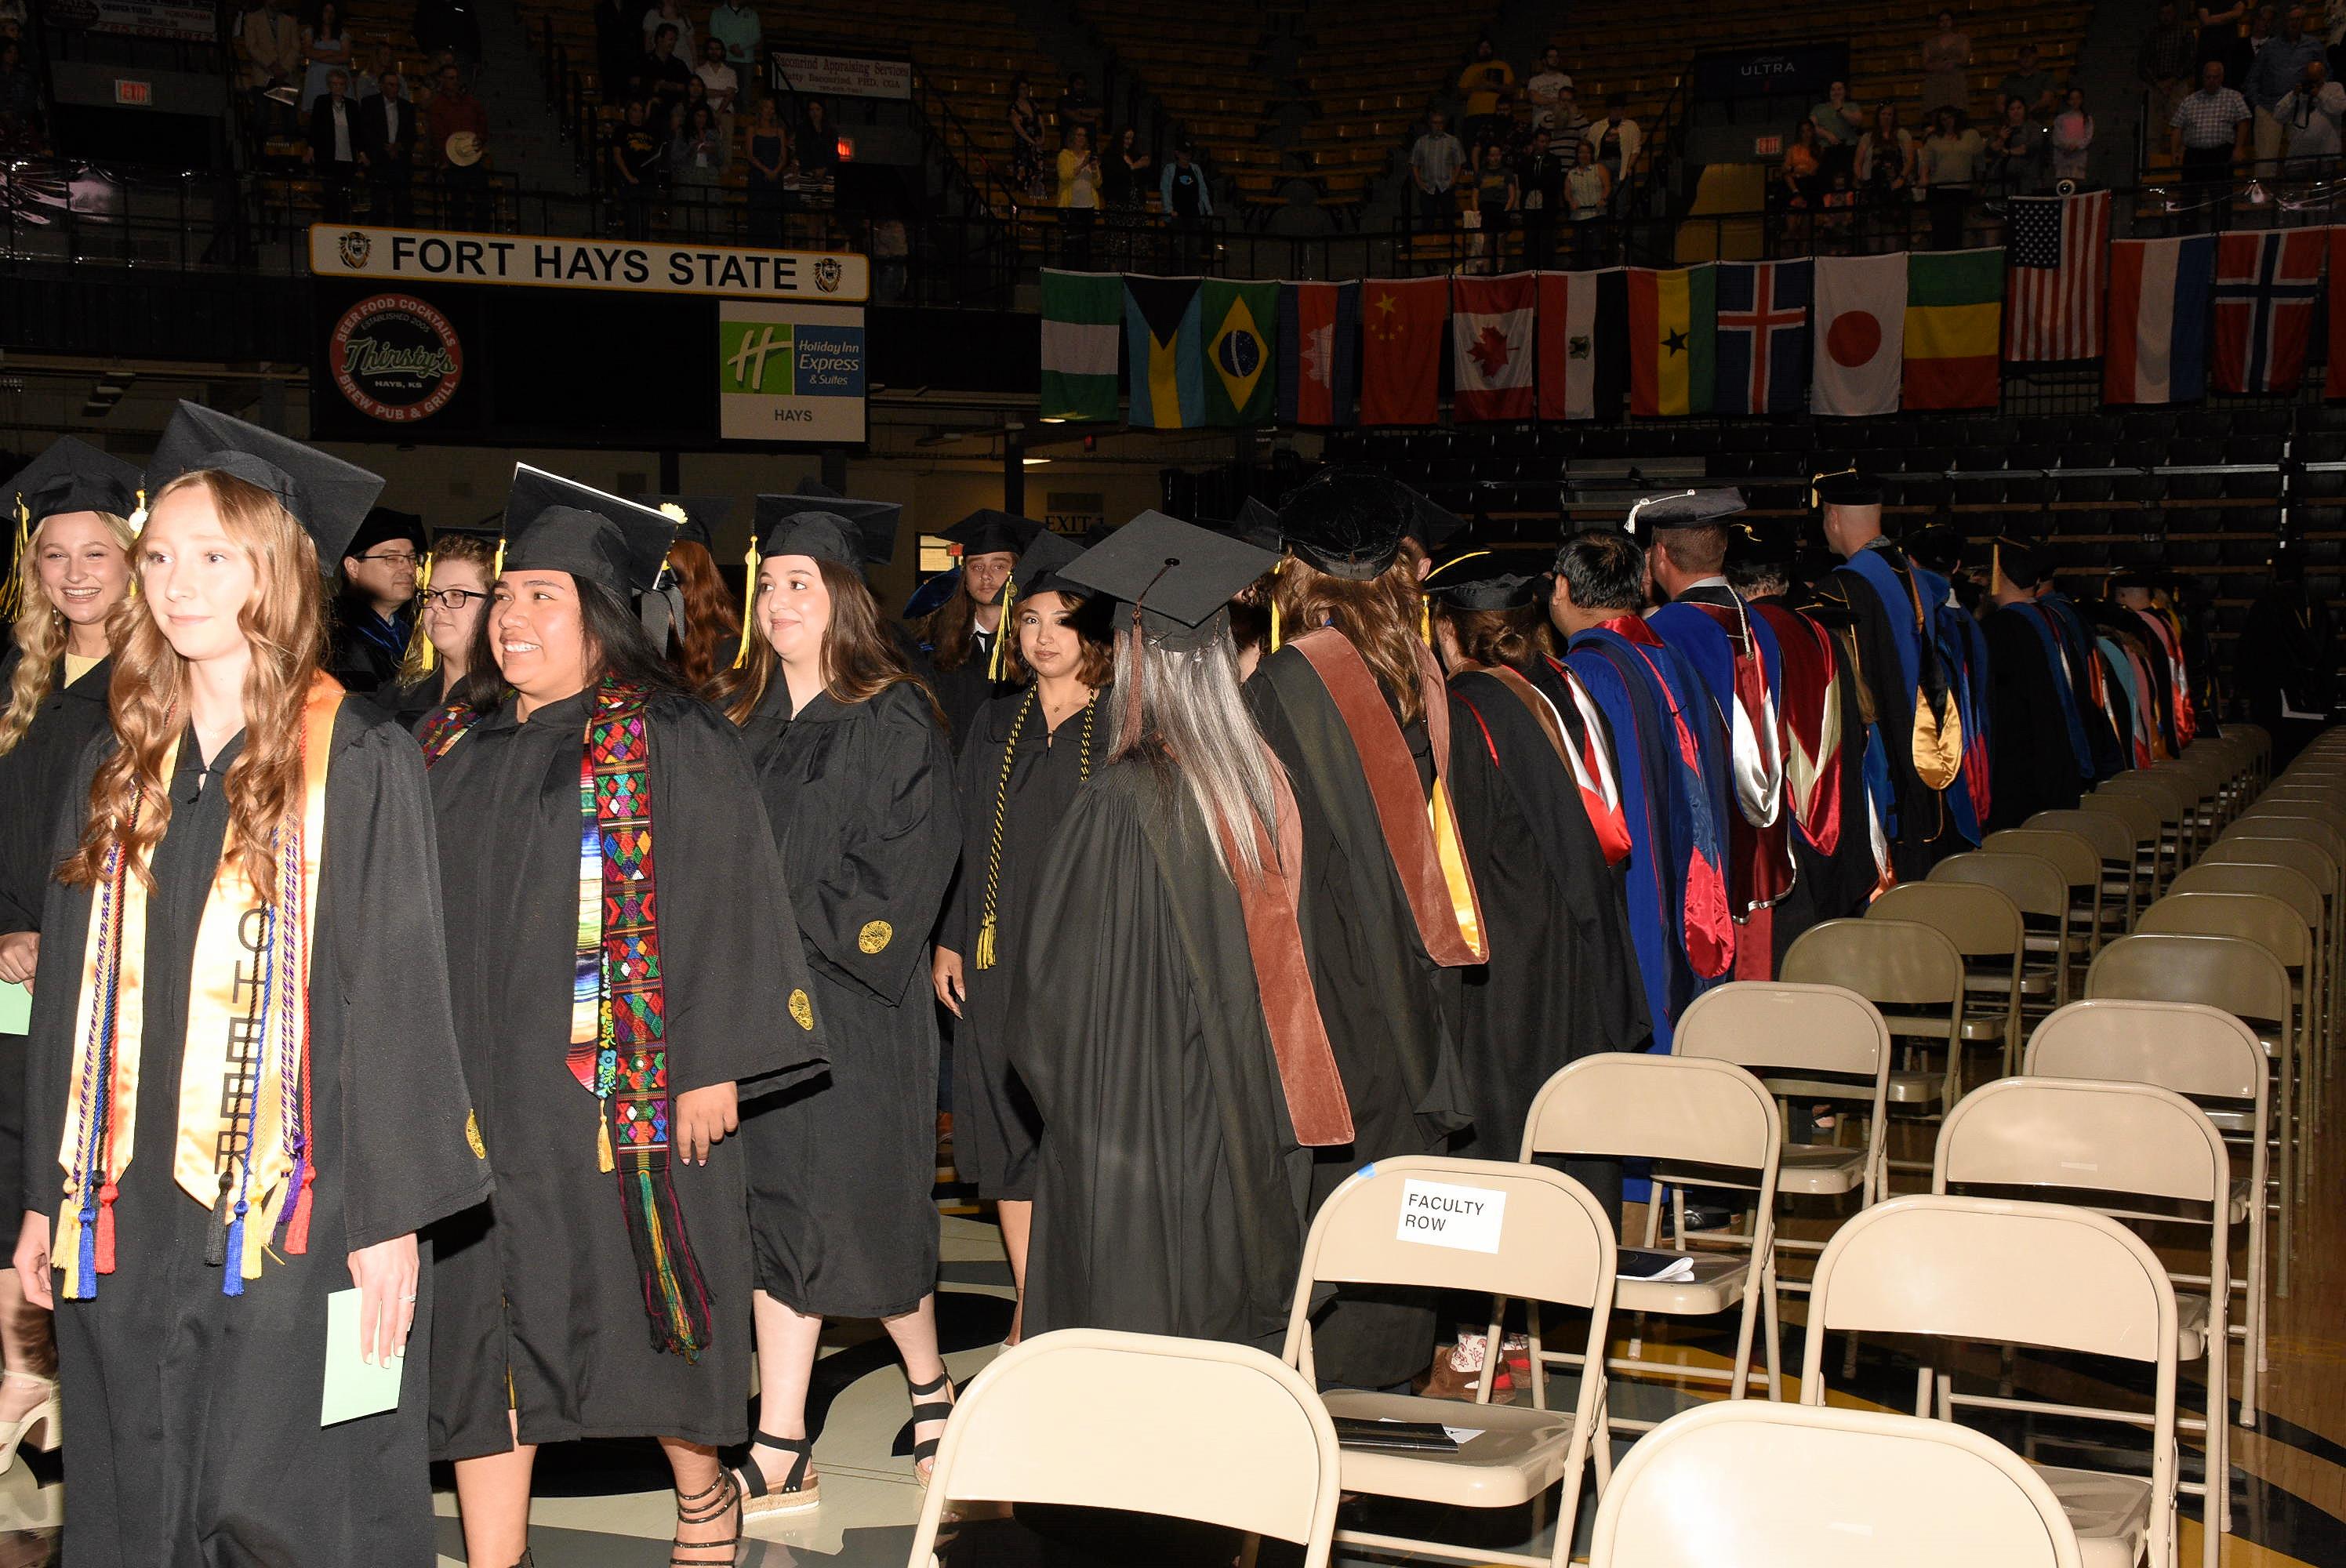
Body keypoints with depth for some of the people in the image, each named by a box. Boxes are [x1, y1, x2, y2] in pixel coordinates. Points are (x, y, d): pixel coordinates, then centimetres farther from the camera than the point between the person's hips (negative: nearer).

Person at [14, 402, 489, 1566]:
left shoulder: (359, 763, -5)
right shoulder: (114, 772, 11)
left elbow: (395, 992, -8)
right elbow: (70, 996, 14)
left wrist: (388, 1217, -12)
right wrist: (44, 1199, 11)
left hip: (289, 1212, -5)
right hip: (128, 1217, 5)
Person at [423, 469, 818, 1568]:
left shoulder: (669, 745, -6)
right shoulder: (460, 748, 11)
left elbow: (721, 904, -9)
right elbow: (418, 909, 17)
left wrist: (710, 1066, -14)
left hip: (619, 1092, -5)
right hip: (477, 1090, 5)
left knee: (633, 1303, 6)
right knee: (482, 1317, 5)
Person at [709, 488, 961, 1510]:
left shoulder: (894, 723, -5)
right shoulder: (738, 718, 11)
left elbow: (901, 874, -10)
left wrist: (795, 922, -13)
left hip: (852, 1005, -5)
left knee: (864, 1217, 2)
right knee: (778, 1215, 5)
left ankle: (931, 1385, 28)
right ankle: (781, 1455, 8)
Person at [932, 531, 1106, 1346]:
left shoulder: (1121, 728, -1)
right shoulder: (997, 723, 11)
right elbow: (958, 839, 10)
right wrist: (947, 940, 2)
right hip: (999, 957, 4)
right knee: (1009, 1123, 6)